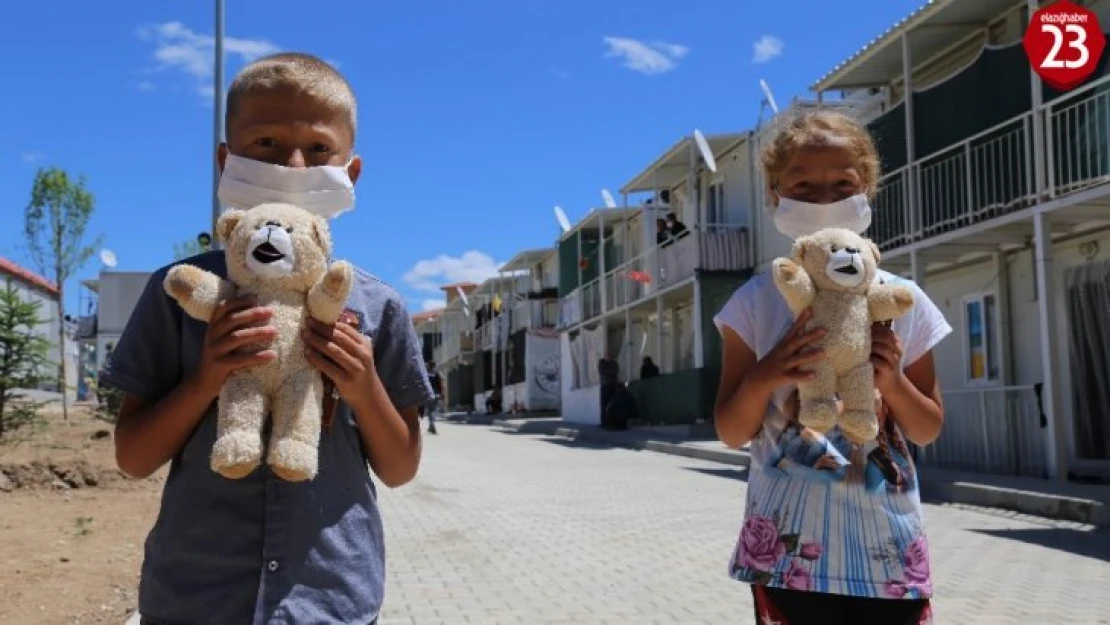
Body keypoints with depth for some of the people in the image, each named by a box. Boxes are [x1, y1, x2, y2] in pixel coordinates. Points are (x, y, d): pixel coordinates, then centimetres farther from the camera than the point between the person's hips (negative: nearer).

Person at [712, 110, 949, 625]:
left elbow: (928, 430, 8)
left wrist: (893, 382, -11)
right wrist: (761, 379, -20)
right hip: (791, 545, -2)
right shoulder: (757, 301, -3)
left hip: (888, 543, 2)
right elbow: (730, 433, -1)